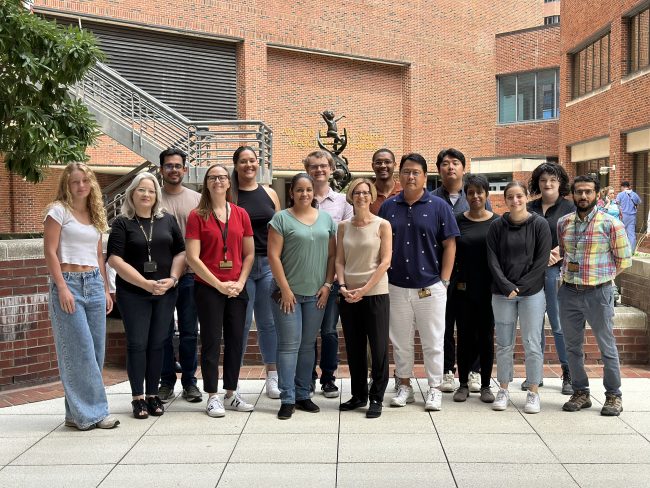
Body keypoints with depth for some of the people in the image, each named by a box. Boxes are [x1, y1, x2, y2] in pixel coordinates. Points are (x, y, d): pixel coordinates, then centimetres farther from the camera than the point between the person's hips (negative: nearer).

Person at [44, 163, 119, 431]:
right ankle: (90, 412, 2)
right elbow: (50, 252, -9)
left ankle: (78, 412, 15)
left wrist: (106, 289, 13)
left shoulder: (95, 214, 15)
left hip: (94, 283, 7)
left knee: (96, 350, 5)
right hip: (68, 282, -6)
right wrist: (62, 288, -16)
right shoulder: (58, 210, -3)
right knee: (80, 350, -7)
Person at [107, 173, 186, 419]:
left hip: (165, 293, 3)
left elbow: (181, 252, 8)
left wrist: (172, 279, -9)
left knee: (157, 344, 7)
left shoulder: (168, 220, 8)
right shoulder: (122, 223, -1)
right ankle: (138, 398, 8)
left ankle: (153, 395, 16)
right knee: (137, 344, 0)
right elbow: (115, 259, -9)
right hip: (133, 294, -3)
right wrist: (145, 283, -16)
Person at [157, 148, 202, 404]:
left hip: (189, 274, 1)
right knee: (163, 331, 7)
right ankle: (166, 381, 19)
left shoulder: (196, 199, 7)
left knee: (189, 331, 8)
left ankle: (190, 381, 19)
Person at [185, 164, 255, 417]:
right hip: (208, 287, -3)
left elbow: (249, 254, 9)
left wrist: (240, 282, -4)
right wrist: (219, 284, -11)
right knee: (212, 341, 1)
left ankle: (231, 394, 20)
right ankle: (213, 397, 11)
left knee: (236, 340, 8)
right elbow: (193, 257, -8)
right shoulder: (197, 216, -3)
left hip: (237, 288, 4)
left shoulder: (241, 214, 7)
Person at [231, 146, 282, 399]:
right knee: (241, 321, 0)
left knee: (268, 321, 8)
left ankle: (272, 377, 18)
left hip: (269, 263, 3)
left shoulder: (269, 193, 10)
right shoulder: (229, 195, 2)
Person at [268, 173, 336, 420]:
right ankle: (287, 399, 5)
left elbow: (332, 254, 10)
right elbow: (274, 256, -8)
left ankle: (303, 395, 20)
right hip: (288, 292, -4)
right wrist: (285, 289, -12)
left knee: (308, 345, 10)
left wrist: (327, 285, 1)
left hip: (316, 294, 4)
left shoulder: (326, 218, 10)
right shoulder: (281, 219, -3)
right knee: (289, 345, -2)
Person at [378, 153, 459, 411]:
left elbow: (449, 245, -1)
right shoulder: (388, 207, 5)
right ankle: (405, 386, 25)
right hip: (396, 287, 3)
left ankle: (435, 389, 18)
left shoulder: (439, 206, -2)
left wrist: (444, 281, -6)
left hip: (430, 287, -2)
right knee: (400, 341, 12)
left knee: (433, 342, 5)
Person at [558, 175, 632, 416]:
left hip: (598, 293, -4)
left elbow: (624, 259, 0)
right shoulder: (563, 223, 6)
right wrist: (570, 273, 9)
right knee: (573, 347, 11)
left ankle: (613, 396, 18)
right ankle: (581, 393, 24)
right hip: (569, 292, 4)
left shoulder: (610, 224, -7)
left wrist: (601, 275, 2)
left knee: (607, 346, 6)